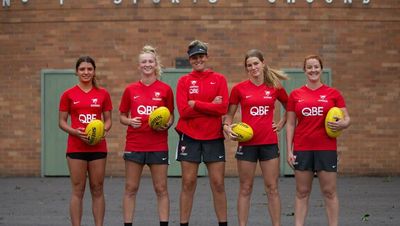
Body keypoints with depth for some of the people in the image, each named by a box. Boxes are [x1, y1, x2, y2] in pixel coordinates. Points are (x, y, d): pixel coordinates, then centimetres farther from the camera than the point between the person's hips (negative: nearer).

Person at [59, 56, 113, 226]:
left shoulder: (103, 94, 6)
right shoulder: (68, 94, 2)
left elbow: (108, 120, 10)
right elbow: (62, 122, 3)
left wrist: (103, 130, -11)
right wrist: (75, 132, -14)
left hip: (98, 147, 1)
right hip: (76, 147, -1)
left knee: (97, 189, 5)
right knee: (78, 190, -1)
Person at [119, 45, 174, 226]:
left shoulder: (165, 89, 3)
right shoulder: (130, 89, 5)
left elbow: (171, 116, 11)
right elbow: (122, 116, 12)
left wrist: (166, 125, -10)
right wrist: (129, 121, -9)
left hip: (158, 146, -1)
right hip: (134, 145, 1)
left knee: (161, 189, 2)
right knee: (131, 188, 3)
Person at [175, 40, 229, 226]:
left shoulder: (219, 79, 4)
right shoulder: (184, 81, 4)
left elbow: (223, 108, -9)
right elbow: (183, 111, -9)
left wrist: (195, 104, -12)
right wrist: (210, 106, -11)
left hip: (214, 137, 0)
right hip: (189, 137, 0)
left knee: (218, 184, 2)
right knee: (188, 183, 2)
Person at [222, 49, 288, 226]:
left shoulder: (275, 87, 4)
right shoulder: (239, 88, 1)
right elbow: (229, 114, 8)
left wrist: (281, 123, 6)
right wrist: (227, 127, -10)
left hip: (269, 143, 1)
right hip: (246, 143, -1)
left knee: (272, 188, 4)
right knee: (245, 188, 4)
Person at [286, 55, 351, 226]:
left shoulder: (333, 93, 3)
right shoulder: (295, 95, 6)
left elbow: (347, 119, 4)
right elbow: (290, 124, 7)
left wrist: (341, 124, -19)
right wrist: (289, 150, 1)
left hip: (326, 149, -1)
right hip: (302, 149, 1)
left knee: (329, 192, 1)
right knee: (302, 192, 5)